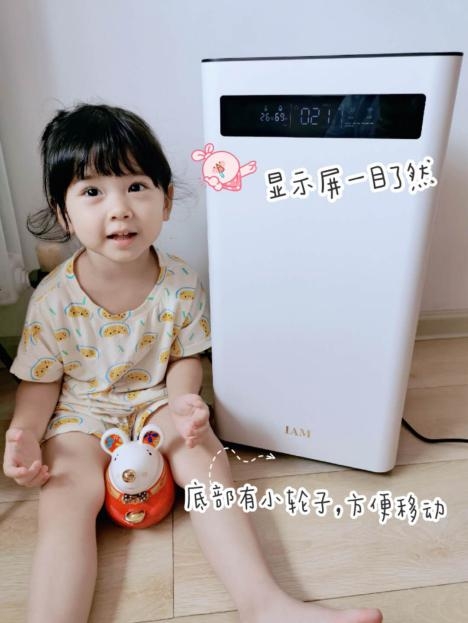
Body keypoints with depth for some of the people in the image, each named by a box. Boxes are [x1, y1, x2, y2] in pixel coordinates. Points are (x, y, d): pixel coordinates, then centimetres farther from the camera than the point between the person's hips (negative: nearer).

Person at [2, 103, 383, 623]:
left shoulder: (180, 283, -13)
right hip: (83, 412, 0)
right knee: (66, 500, -23)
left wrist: (182, 401, -23)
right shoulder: (54, 299, -15)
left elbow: (185, 357, -3)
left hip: (158, 400, 1)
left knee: (206, 464, -21)